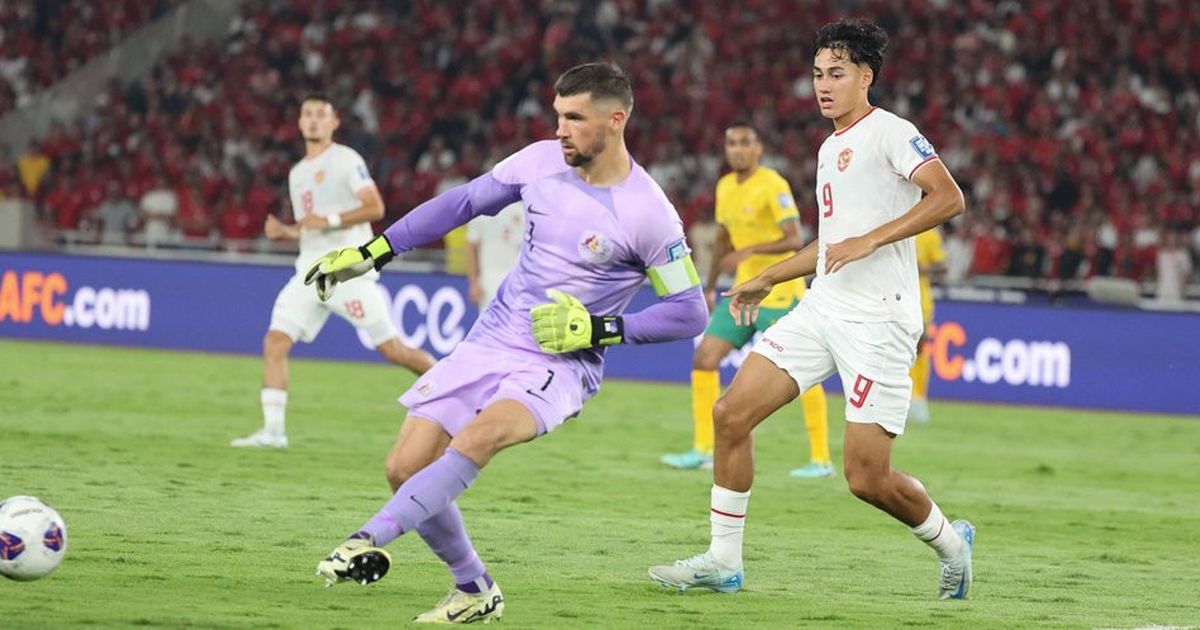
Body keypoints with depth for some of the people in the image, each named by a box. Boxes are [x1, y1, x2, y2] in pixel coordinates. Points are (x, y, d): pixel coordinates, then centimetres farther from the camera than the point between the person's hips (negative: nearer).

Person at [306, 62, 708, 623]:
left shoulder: (647, 214, -13)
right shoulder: (541, 161, 0)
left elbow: (690, 312, -6)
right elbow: (464, 202, 13)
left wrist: (602, 329, -16)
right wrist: (372, 252, 10)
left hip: (561, 363, -6)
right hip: (491, 341, 6)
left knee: (475, 439, -35)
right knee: (406, 468, -5)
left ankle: (369, 543, -36)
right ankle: (475, 591, 13)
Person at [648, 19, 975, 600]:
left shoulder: (889, 133, -7)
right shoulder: (830, 148, 20)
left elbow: (948, 198, -20)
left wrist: (870, 241, -25)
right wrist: (766, 281, 29)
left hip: (878, 320, -8)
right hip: (822, 309, 8)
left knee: (867, 477, -9)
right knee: (730, 414, -4)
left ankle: (949, 543, 19)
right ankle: (723, 561, 4)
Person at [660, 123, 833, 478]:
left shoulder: (772, 186, -14)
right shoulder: (725, 187, 10)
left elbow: (794, 240, -23)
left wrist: (749, 251, -34)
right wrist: (710, 288, 21)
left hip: (780, 292, -8)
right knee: (704, 359, 0)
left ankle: (821, 459, 1)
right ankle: (702, 451, 6)